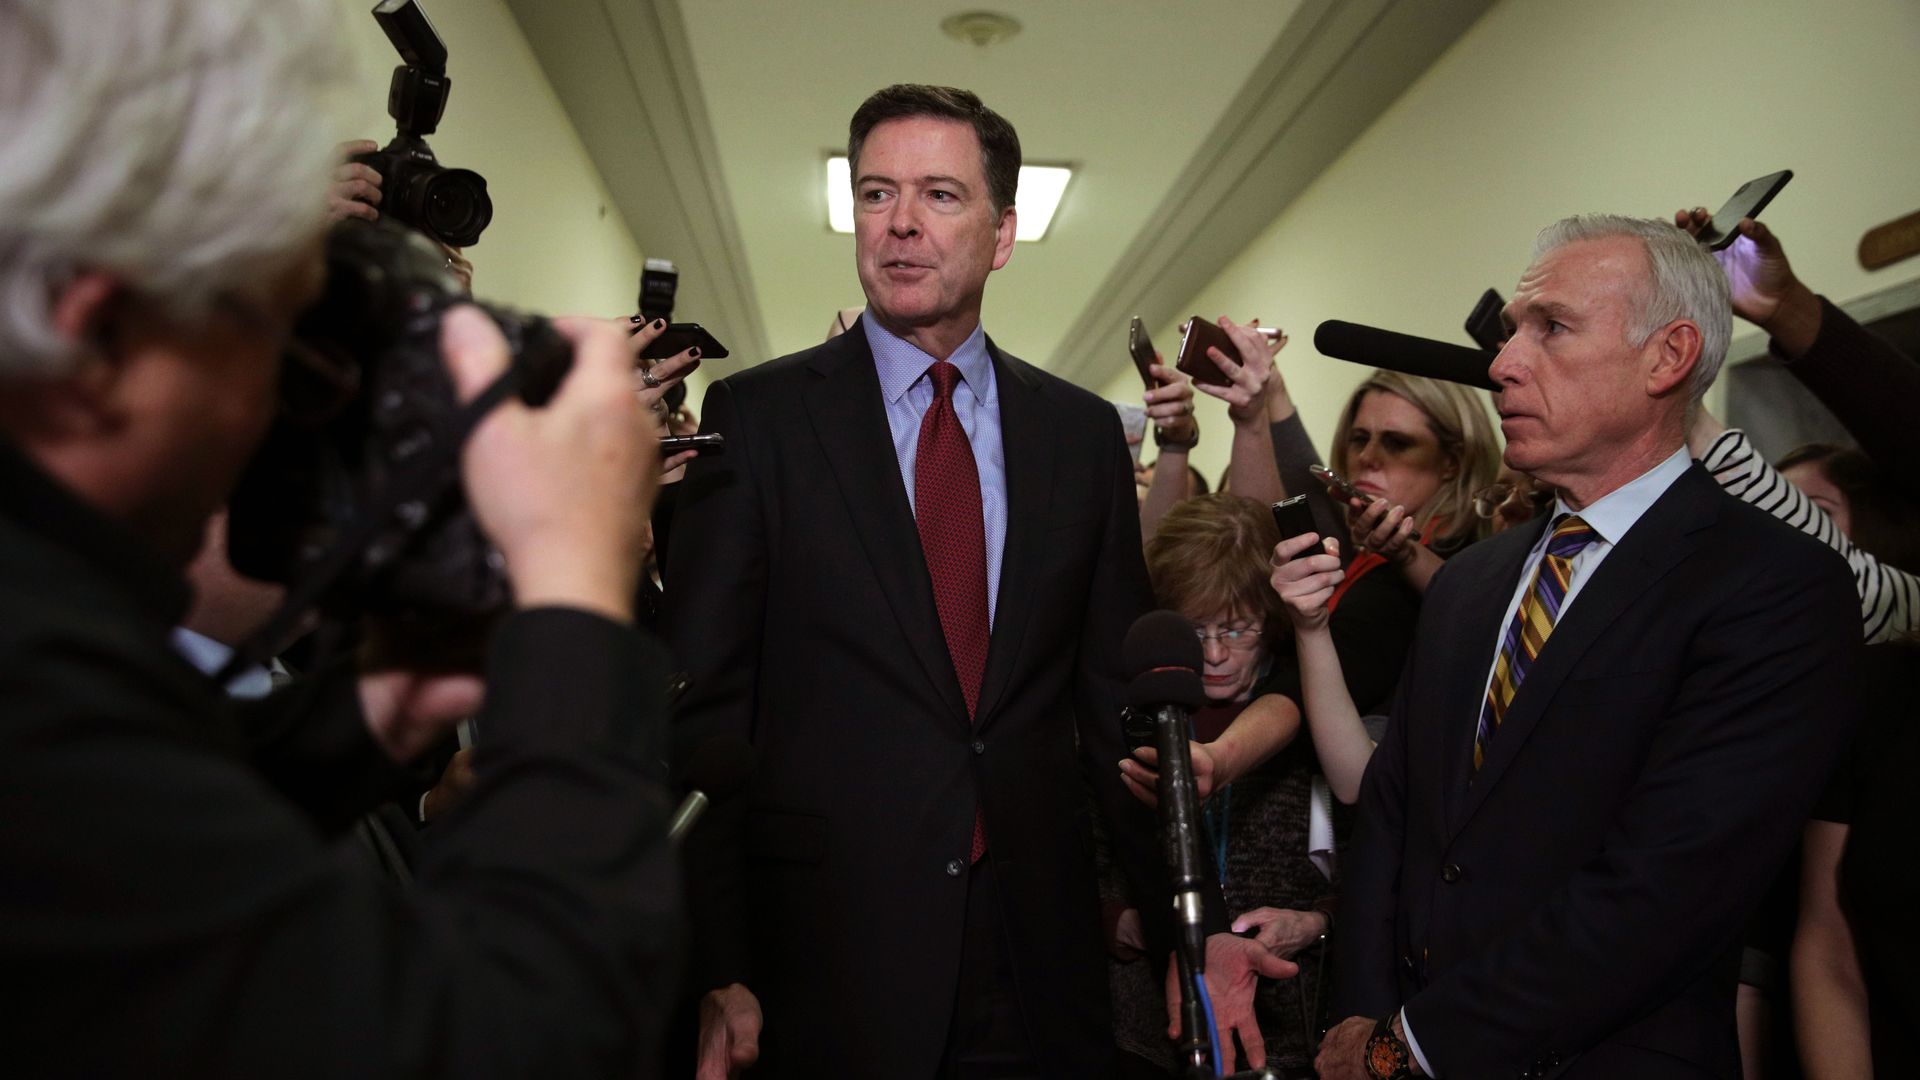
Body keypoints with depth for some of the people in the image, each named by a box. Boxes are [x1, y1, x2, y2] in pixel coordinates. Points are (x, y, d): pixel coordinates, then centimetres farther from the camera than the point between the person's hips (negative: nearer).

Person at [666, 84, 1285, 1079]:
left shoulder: (1084, 433, 4)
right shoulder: (757, 416, -4)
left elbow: (1117, 698, 6)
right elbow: (702, 706, -6)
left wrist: (1187, 923, 3)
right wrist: (712, 974, -10)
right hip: (827, 960, -2)